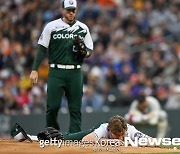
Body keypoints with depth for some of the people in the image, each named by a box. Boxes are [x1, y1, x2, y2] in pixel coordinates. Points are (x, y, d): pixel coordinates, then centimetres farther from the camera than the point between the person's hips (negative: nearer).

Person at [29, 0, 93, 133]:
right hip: (56, 72, -2)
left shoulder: (83, 28, 10)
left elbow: (90, 51, 14)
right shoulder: (51, 26, 3)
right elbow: (42, 49, 3)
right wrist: (34, 70, -5)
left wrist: (84, 52, -11)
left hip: (75, 73, 2)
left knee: (75, 108, 0)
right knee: (52, 106, -6)